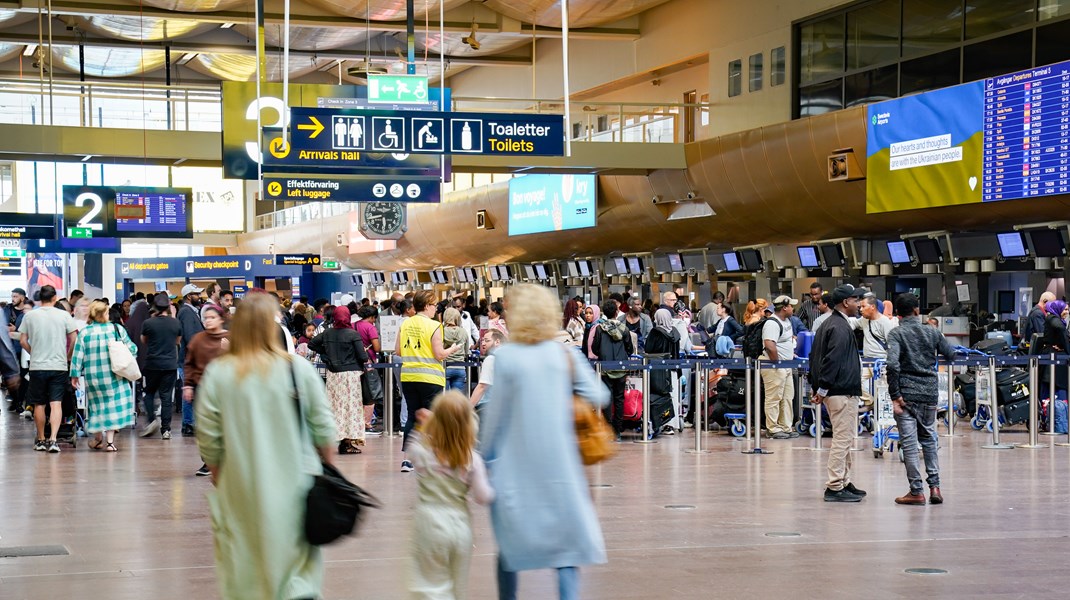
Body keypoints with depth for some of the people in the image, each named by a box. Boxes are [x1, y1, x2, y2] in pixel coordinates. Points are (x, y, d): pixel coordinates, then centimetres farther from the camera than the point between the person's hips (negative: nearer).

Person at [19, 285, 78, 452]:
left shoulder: (30, 316, 1)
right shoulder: (64, 315, -2)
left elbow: (23, 341, 3)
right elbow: (73, 339, -1)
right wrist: (67, 356, 14)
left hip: (37, 365, 1)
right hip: (59, 365, -1)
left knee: (39, 405, 12)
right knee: (56, 404, -3)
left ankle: (41, 440, 21)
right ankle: (53, 439, -17)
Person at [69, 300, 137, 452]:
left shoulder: (84, 333, -3)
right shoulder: (117, 329, -4)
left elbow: (78, 355, -3)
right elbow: (131, 348, 1)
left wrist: (75, 374, 5)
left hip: (92, 377, 2)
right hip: (113, 376, -2)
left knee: (97, 405, 16)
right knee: (114, 405, 4)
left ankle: (98, 438, 29)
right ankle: (110, 440, -3)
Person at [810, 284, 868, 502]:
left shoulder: (828, 324, 17)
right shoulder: (840, 328, -16)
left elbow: (815, 357, 20)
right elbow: (832, 360, -22)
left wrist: (819, 388, 18)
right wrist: (823, 389, -19)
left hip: (837, 392, 11)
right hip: (843, 391, -11)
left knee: (844, 438, 17)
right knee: (842, 439, -8)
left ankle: (844, 483, 23)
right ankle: (835, 487, -7)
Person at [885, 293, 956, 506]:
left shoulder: (896, 334, -7)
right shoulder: (931, 332, 4)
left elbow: (893, 364, -21)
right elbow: (951, 355, 15)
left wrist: (895, 395, -15)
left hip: (907, 393, -4)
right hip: (930, 392, 4)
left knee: (909, 442, 1)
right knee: (929, 438, 18)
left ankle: (916, 491, 2)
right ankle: (934, 486, 13)